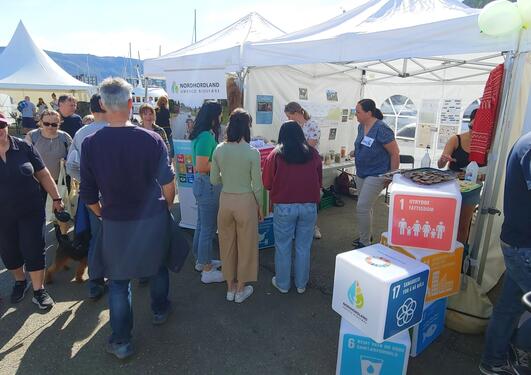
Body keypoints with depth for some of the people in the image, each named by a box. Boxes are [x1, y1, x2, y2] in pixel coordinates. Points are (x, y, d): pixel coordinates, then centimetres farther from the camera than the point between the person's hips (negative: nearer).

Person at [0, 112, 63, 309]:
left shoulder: (24, 147, -7)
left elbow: (43, 174, 0)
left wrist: (56, 198, 1)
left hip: (31, 211, -1)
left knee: (34, 250, 2)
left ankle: (39, 291, 18)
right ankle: (20, 281, 41)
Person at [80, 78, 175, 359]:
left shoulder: (91, 144, -11)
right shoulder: (152, 139, -14)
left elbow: (88, 194, -5)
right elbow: (168, 183, -8)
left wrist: (103, 215, 13)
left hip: (115, 223, 0)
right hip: (153, 219, 1)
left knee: (118, 280, 15)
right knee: (157, 265, 24)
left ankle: (121, 341, 25)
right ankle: (160, 310, 46)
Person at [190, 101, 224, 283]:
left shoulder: (203, 134, 9)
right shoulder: (206, 137, -22)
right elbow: (201, 167, -26)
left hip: (202, 183, 10)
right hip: (208, 185, -10)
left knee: (202, 225, 21)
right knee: (208, 228, 1)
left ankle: (201, 260, 38)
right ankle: (207, 271, 15)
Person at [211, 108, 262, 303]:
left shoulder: (219, 150, -5)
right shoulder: (252, 152, -14)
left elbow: (214, 180, 2)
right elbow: (257, 185, -9)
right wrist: (259, 207, 5)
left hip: (225, 200, 3)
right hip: (245, 201, -3)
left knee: (227, 244, 18)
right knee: (245, 246, 14)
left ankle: (230, 287, 33)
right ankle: (241, 289, 28)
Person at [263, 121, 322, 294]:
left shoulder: (276, 154, -5)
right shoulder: (313, 153, 1)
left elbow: (267, 183, 0)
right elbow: (319, 181, 11)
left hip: (284, 207, -2)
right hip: (309, 206, 2)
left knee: (283, 247, 13)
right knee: (304, 247, 14)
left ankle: (282, 283, 27)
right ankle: (301, 284, 28)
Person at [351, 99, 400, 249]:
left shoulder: (381, 129, -20)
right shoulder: (361, 126, 4)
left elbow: (395, 153, -15)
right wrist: (356, 152, 5)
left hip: (376, 175, -8)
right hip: (361, 173, 8)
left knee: (362, 208, -11)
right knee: (366, 207, 17)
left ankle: (365, 243, 3)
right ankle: (365, 236, 33)